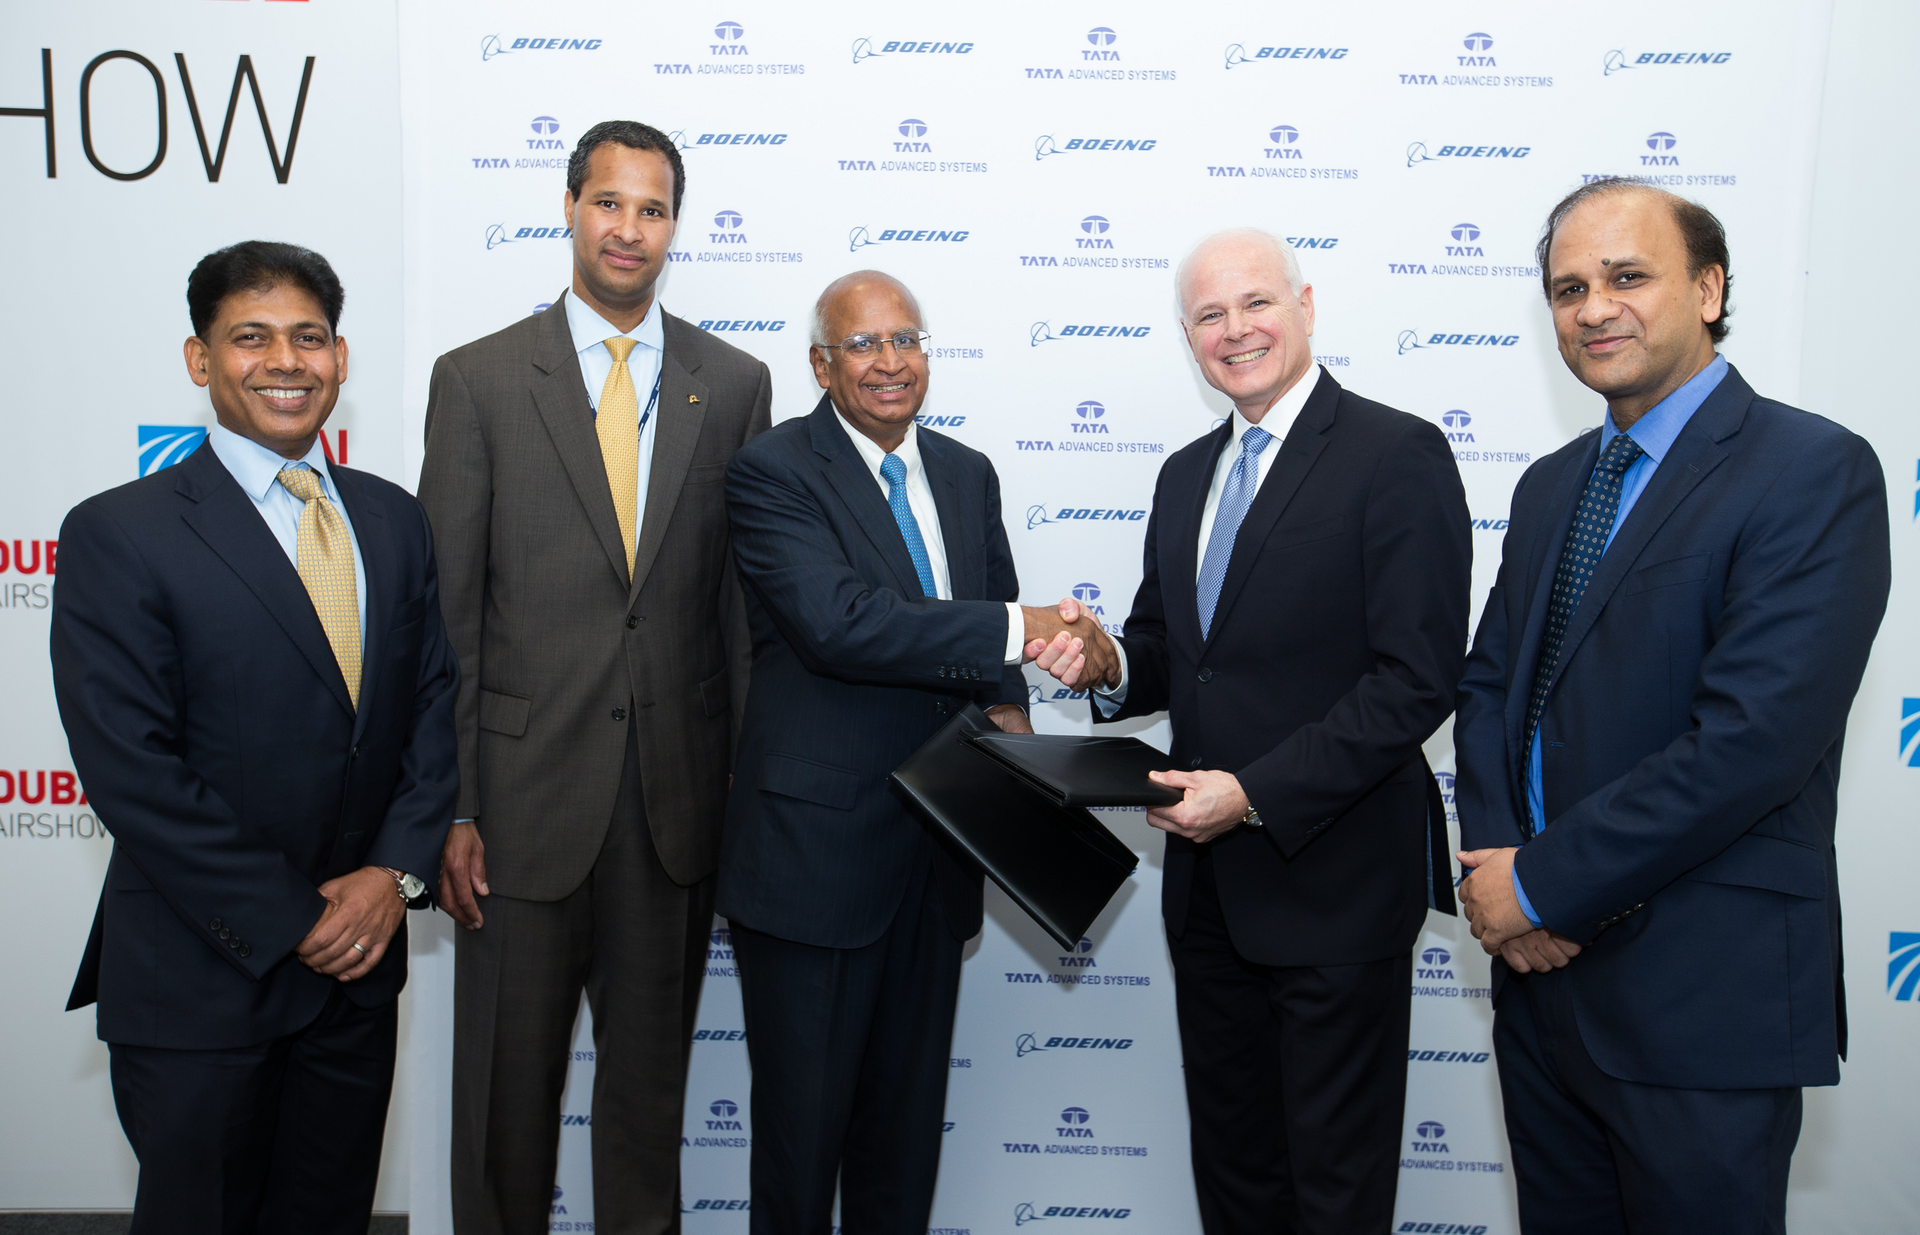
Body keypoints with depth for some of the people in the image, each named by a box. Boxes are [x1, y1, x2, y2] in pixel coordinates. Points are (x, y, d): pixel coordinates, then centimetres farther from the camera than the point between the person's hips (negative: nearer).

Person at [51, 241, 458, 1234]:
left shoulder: (393, 519, 5)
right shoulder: (117, 535, -10)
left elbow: (434, 698, 5)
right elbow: (129, 769, -15)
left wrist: (397, 869, -8)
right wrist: (288, 923, -15)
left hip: (359, 964, 4)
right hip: (199, 982, -4)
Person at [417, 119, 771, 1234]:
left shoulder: (734, 383, 5)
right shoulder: (478, 380, -1)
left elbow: (745, 594, 6)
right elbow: (447, 613, -2)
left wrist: (751, 781, 4)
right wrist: (447, 808, -6)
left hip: (680, 794, 2)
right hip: (528, 785, -1)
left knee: (652, 1072, 17)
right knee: (509, 1076, 12)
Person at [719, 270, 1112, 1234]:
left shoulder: (967, 474, 11)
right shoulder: (773, 472, -9)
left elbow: (998, 633, 17)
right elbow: (837, 622, -24)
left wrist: (1005, 704, -5)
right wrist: (1015, 631, -24)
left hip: (936, 858, 6)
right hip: (814, 854, -5)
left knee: (908, 1120, 19)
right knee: (802, 1122, 10)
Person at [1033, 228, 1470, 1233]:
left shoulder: (1397, 455, -11)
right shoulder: (1186, 474, 12)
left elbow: (1416, 679, -17)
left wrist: (1256, 793, -20)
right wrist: (1107, 668, -6)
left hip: (1332, 880, -7)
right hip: (1207, 883, 7)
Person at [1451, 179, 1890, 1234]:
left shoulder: (1814, 471, -13)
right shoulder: (1550, 485, 11)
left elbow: (1753, 740, -22)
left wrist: (1541, 882, -16)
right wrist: (1494, 860, -6)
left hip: (1701, 994, -6)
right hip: (1540, 963, 7)